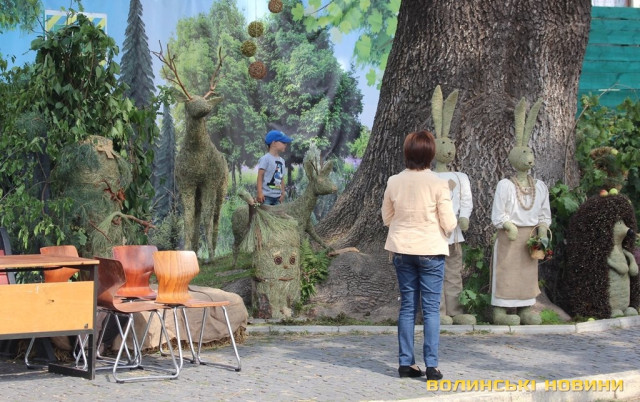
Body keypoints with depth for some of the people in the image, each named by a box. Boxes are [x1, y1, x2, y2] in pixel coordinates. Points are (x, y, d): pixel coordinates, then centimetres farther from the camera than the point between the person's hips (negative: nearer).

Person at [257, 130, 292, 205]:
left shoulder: (281, 160, 14)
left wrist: (283, 193, 14)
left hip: (277, 196, 8)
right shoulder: (266, 158, -9)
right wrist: (260, 193, -18)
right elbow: (260, 176, -12)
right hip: (266, 196, -8)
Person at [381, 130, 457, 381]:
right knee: (431, 308, 2)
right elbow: (449, 224, -9)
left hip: (402, 250, 3)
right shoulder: (438, 184, -13)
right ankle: (431, 365, 1)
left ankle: (406, 362, 12)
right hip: (431, 250, -3)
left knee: (407, 306, 11)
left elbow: (386, 218, 8)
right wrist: (450, 226, 12)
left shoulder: (394, 182, -3)